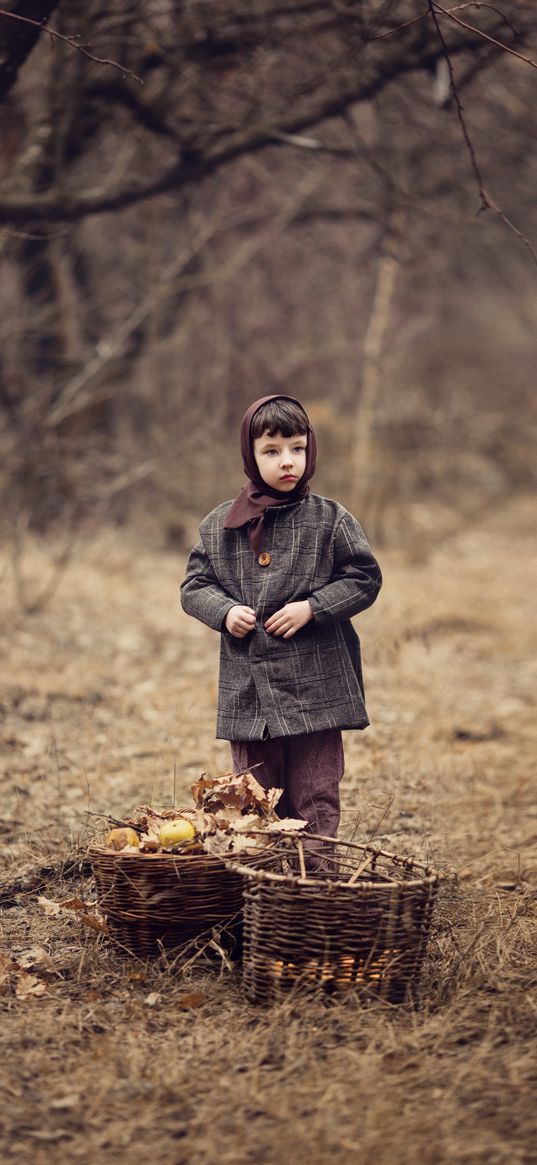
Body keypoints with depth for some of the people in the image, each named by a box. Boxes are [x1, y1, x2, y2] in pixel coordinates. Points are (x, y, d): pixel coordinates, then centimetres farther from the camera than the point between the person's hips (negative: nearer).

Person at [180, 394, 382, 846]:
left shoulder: (330, 520, -1)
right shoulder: (219, 525, 6)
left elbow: (364, 578, 0)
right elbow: (194, 585, 11)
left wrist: (312, 608, -12)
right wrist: (225, 611, -9)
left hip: (315, 689, -3)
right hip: (246, 690, 3)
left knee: (316, 800, 2)